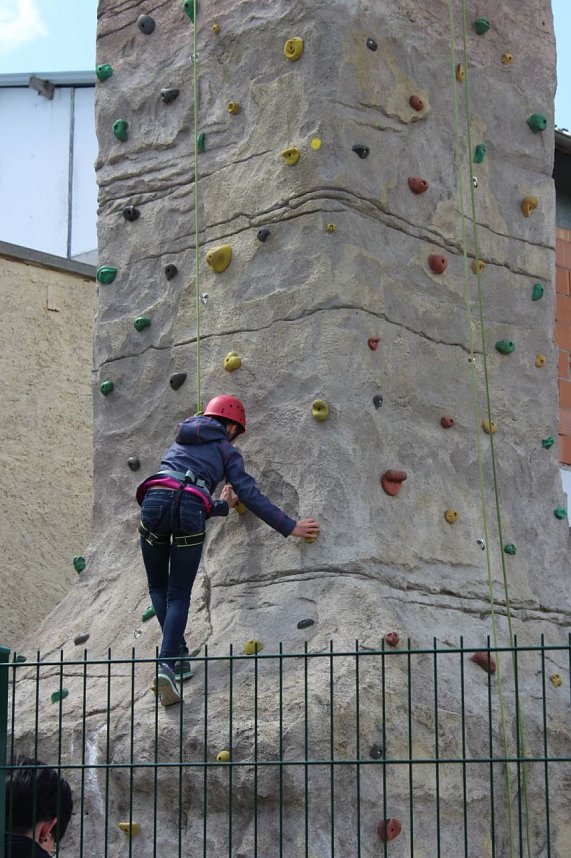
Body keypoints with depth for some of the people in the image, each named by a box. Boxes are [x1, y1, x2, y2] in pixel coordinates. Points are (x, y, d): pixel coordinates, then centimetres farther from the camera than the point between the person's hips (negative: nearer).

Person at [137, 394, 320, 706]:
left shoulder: (181, 441, 33)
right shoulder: (225, 450, 19)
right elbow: (250, 495, 10)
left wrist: (220, 506, 48)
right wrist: (290, 527, 14)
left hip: (154, 500, 3)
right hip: (189, 509, -3)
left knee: (158, 587, 21)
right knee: (178, 596, 6)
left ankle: (178, 658, 13)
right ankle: (167, 664, -12)